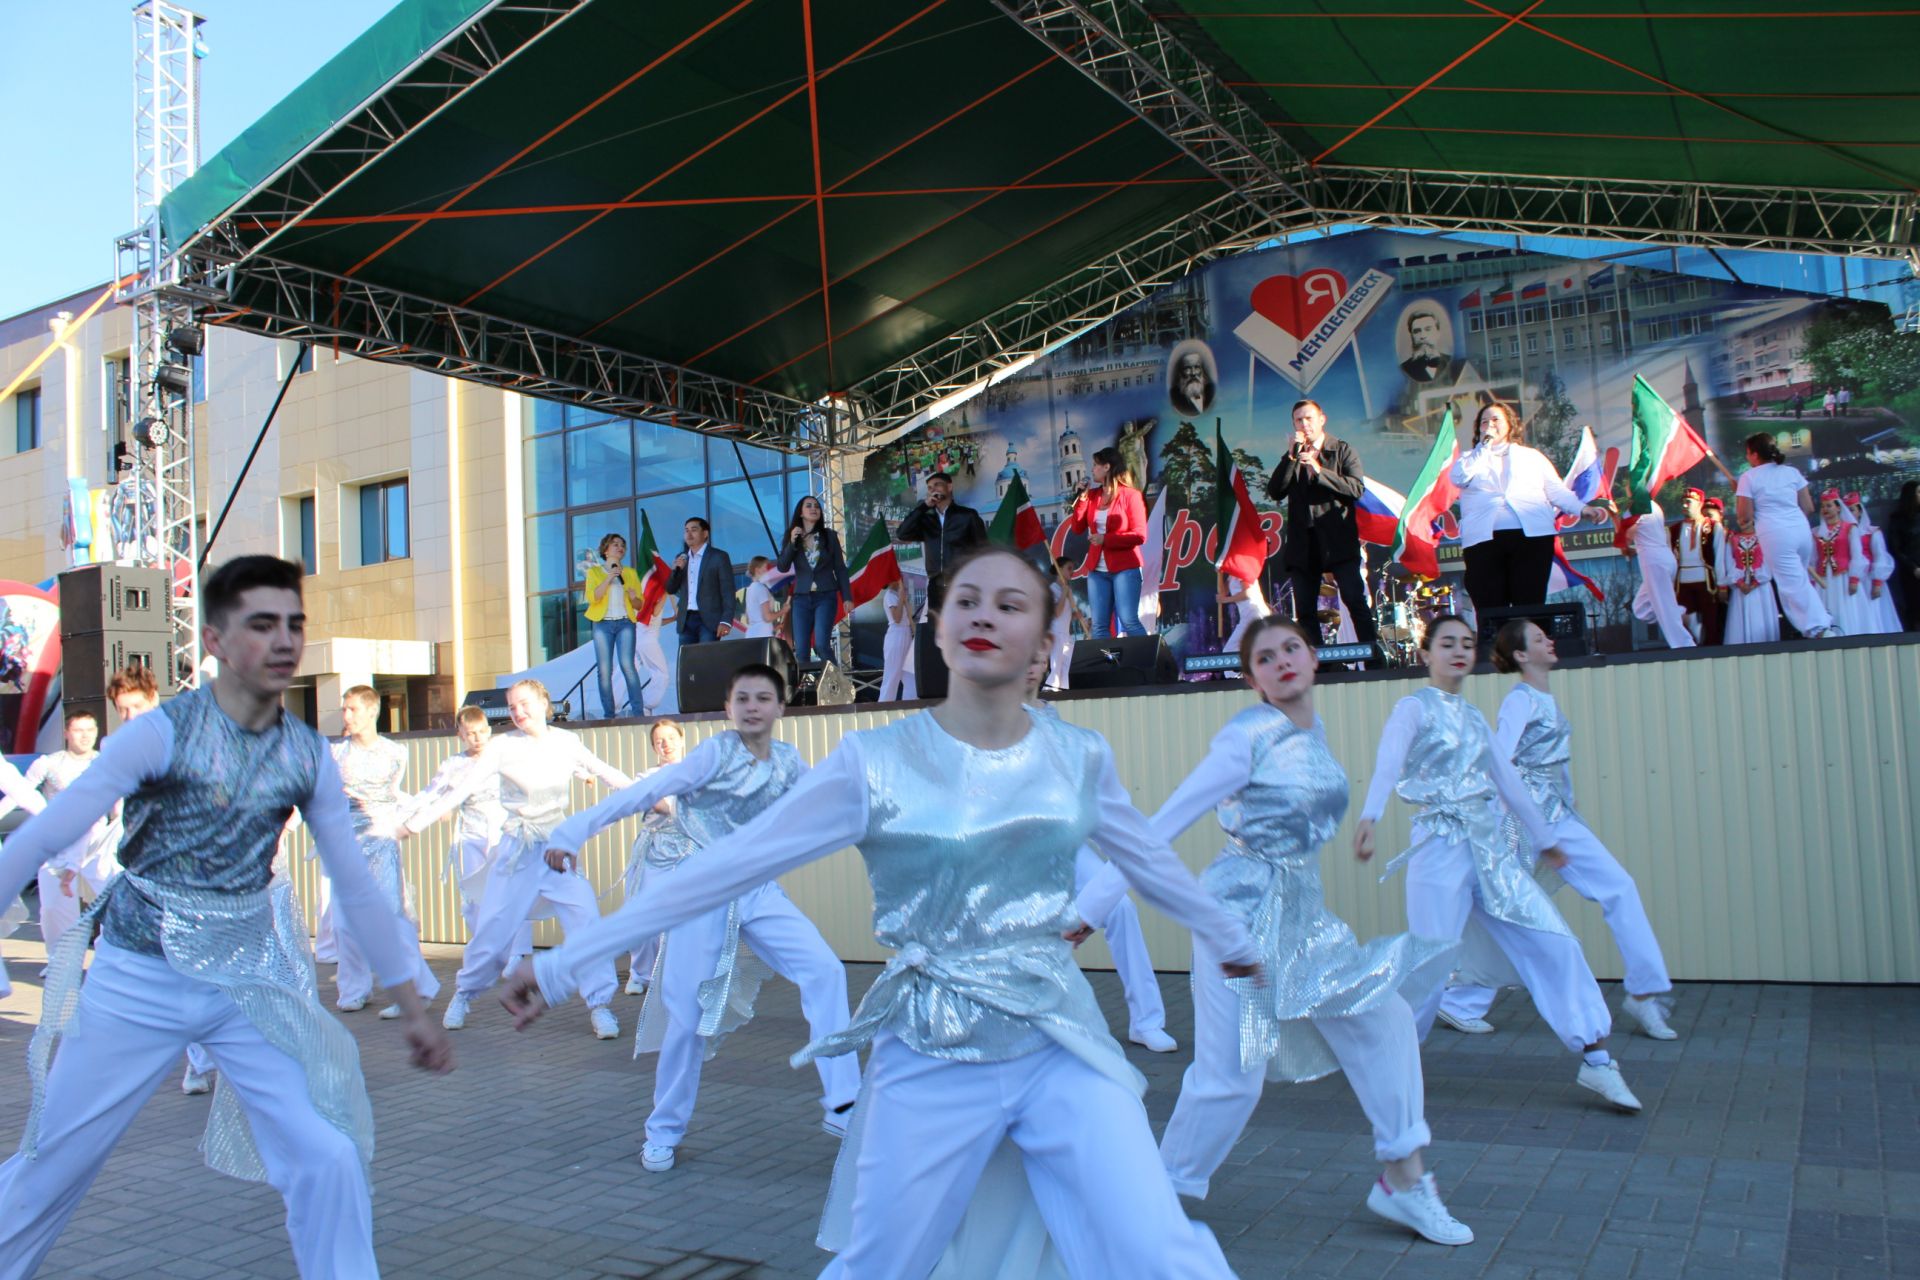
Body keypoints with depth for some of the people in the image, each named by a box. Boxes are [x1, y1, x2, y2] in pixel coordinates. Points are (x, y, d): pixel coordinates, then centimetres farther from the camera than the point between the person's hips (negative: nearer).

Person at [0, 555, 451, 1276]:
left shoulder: (309, 758, -2)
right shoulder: (160, 734, -13)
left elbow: (358, 889, 4)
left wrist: (412, 1010, 7)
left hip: (250, 985, 2)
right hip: (135, 982, -2)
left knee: (330, 1162, -9)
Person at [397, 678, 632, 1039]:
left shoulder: (566, 742, 0)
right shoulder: (503, 746, -6)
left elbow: (605, 772, 11)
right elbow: (463, 788, -8)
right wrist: (416, 822, -13)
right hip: (518, 849, -1)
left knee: (587, 923, -11)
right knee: (493, 930, 5)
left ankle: (600, 1005, -2)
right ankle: (463, 995, 30)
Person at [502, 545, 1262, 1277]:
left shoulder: (1081, 760, 1)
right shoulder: (873, 762, -7)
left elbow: (1152, 863, 19)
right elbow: (726, 867, -7)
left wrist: (1233, 940, 33)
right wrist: (564, 964, -6)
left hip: (1063, 1051, 2)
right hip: (927, 1064, -1)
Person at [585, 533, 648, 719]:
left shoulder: (630, 572, 17)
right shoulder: (594, 571, 12)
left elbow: (640, 605, 16)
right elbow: (592, 597, -5)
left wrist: (633, 597, -6)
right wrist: (609, 578, -13)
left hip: (625, 623, 0)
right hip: (602, 623, 0)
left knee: (627, 664, -16)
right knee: (604, 669, -5)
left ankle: (637, 711, -18)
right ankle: (609, 714, -1)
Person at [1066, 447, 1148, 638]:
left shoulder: (1130, 495, -4)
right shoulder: (1092, 495, 12)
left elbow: (1139, 535, -10)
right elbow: (1077, 528, 7)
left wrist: (1105, 539, -16)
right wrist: (1082, 497, -1)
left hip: (1125, 568, -6)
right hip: (1097, 570, 6)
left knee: (1129, 621, -12)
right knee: (1099, 625, 1)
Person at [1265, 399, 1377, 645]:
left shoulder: (1343, 451, 7)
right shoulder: (1292, 457, 16)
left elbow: (1357, 488, -8)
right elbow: (1275, 492, 1)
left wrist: (1319, 471, -16)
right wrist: (1292, 456, -6)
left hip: (1338, 540, -4)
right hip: (1303, 543, 4)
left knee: (1357, 602, -12)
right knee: (1304, 612, 3)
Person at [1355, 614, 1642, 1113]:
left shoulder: (1473, 716, 17)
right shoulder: (1415, 708, -4)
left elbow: (1506, 777, 24)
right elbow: (1388, 762, -23)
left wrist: (1543, 838, 29)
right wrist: (1369, 818, -40)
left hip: (1495, 847, 6)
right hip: (1442, 848, -6)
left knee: (1555, 945, 0)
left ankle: (1596, 1061, 8)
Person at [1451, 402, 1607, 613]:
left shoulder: (1532, 456, 24)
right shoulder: (1470, 459, 23)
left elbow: (1556, 491, 17)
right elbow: (1460, 478, 1)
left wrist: (1582, 509, 0)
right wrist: (1484, 445, 8)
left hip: (1532, 537, 0)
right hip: (1483, 540, 0)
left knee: (1530, 607, -10)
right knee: (1490, 612, -10)